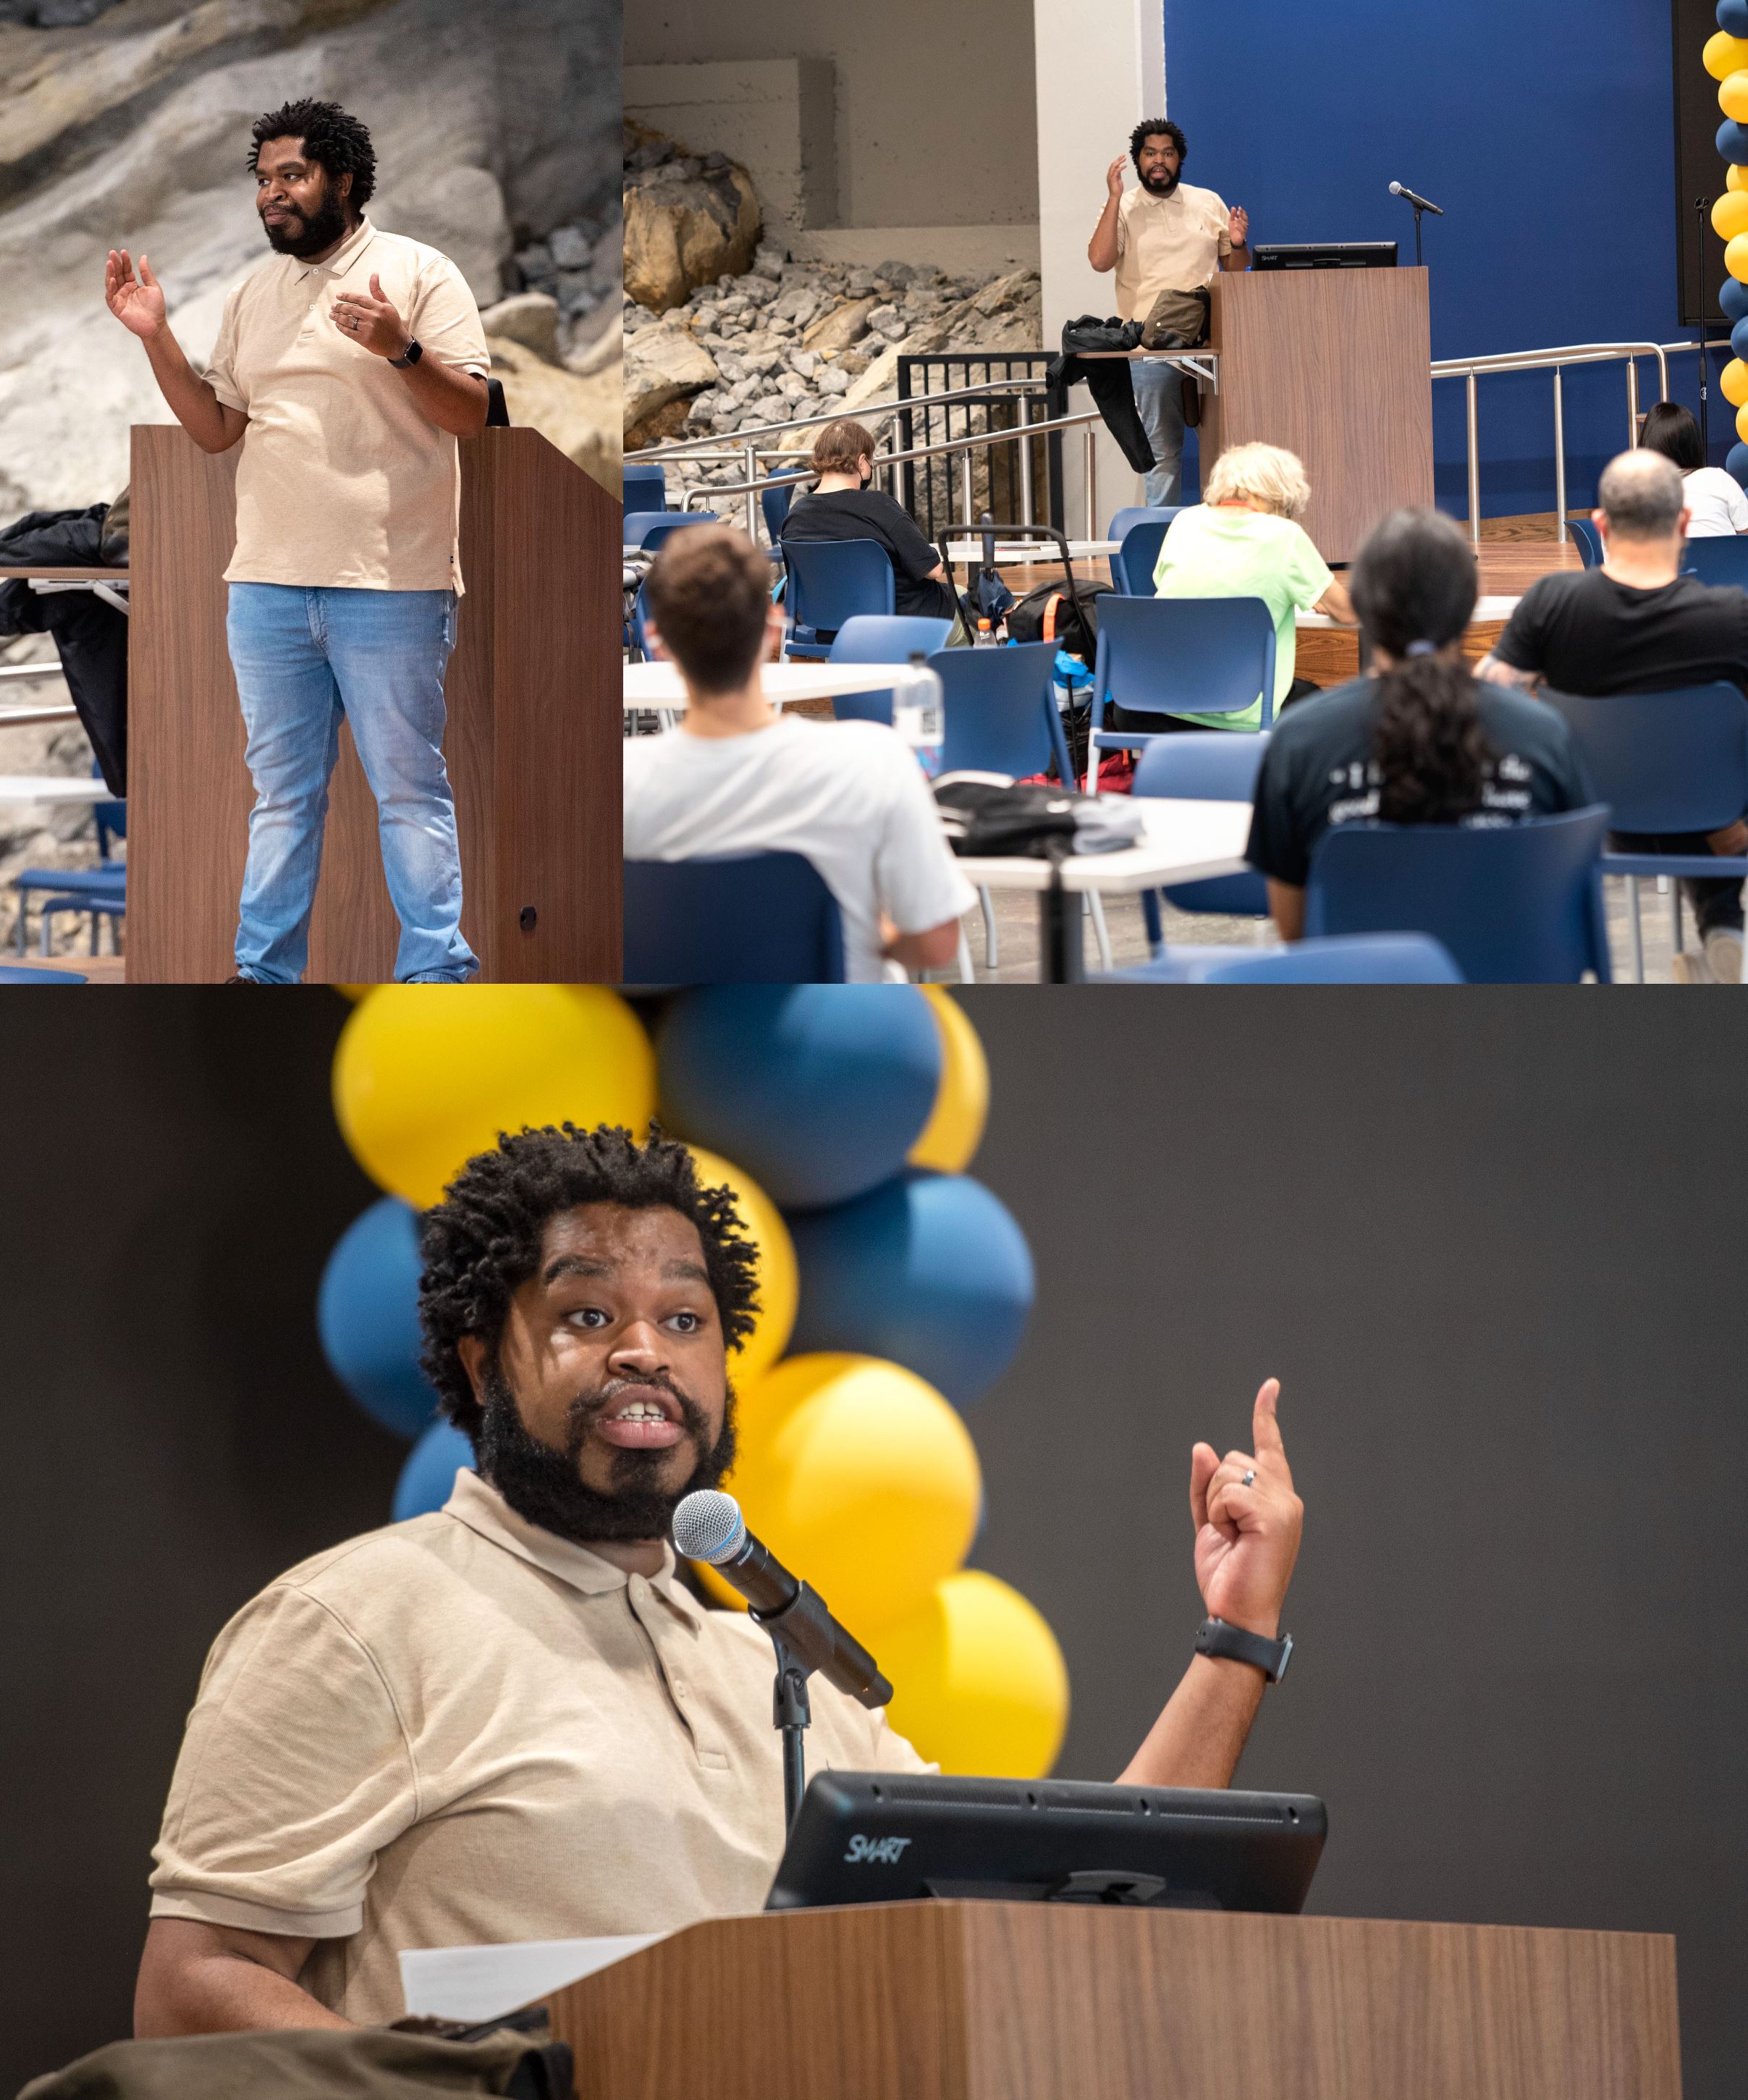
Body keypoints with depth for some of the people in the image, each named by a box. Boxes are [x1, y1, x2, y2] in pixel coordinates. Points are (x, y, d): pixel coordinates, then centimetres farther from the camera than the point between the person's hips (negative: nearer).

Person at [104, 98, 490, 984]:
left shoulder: (417, 272, -3)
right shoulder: (252, 296, 14)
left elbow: (472, 414, -8)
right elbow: (214, 429, 14)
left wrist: (400, 349, -24)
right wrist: (157, 339, 3)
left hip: (388, 585, -5)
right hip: (268, 581, 6)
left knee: (409, 788, -1)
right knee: (281, 789, 11)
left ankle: (436, 971, 2)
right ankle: (266, 969, 17)